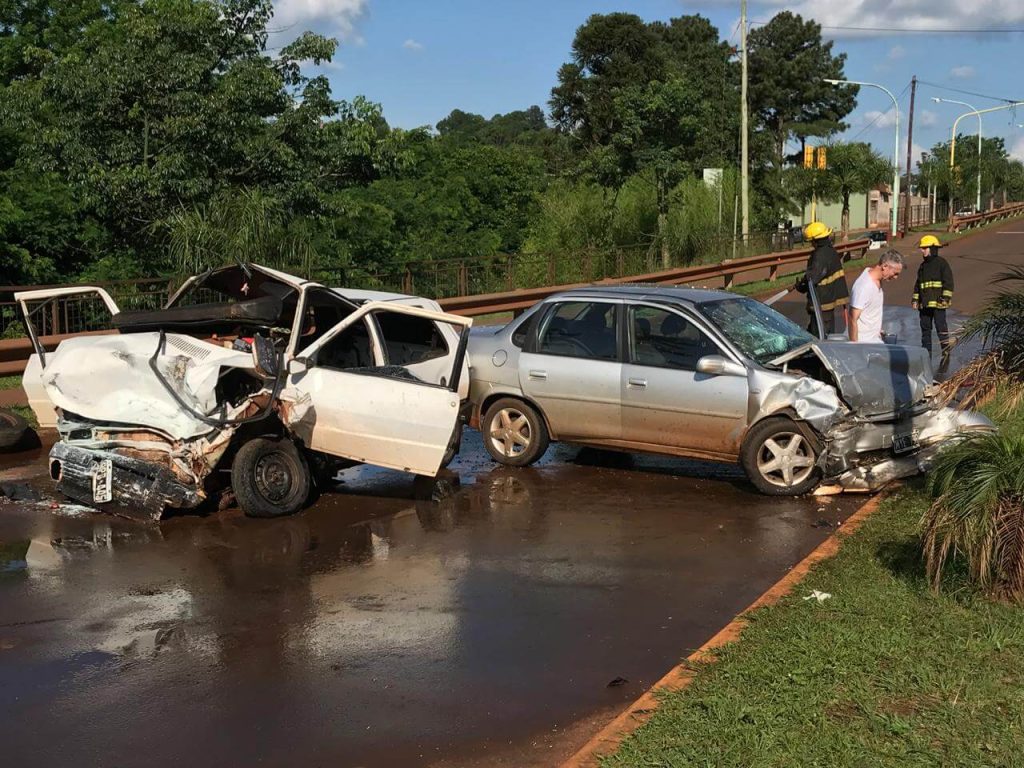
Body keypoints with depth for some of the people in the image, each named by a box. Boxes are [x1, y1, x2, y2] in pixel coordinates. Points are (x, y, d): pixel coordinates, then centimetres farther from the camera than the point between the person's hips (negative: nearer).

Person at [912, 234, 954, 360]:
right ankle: (926, 352, 18)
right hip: (924, 303, 8)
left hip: (938, 302, -7)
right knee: (925, 327, 10)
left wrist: (946, 297, -16)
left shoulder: (942, 263, -4)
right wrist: (915, 299, 18)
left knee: (941, 326, -7)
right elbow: (918, 284, 24)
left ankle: (946, 352, -2)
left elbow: (948, 281, -9)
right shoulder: (923, 266, 18)